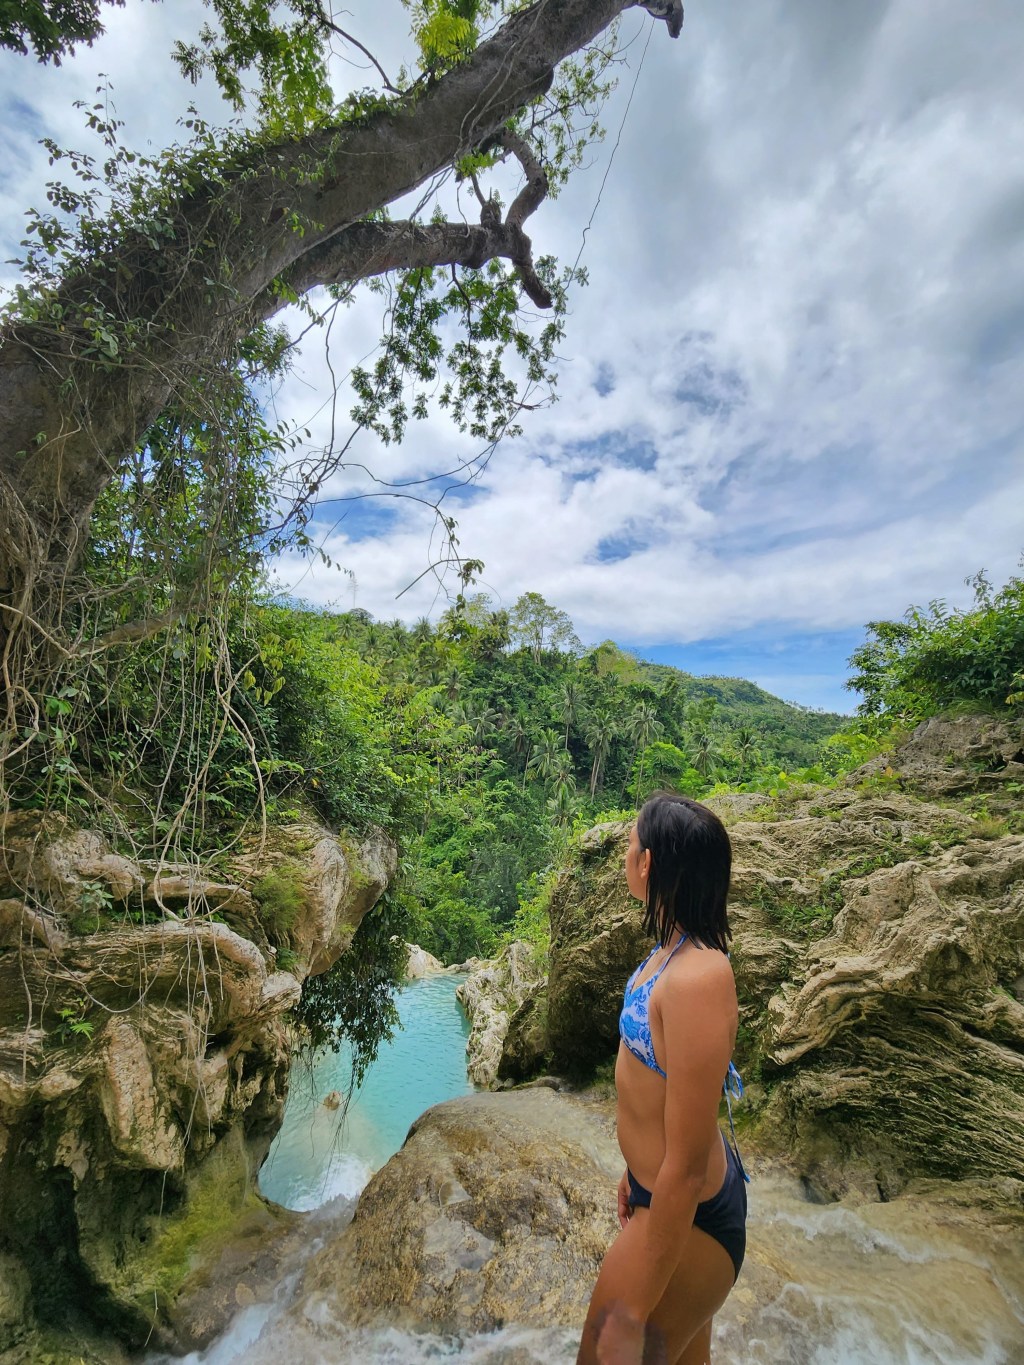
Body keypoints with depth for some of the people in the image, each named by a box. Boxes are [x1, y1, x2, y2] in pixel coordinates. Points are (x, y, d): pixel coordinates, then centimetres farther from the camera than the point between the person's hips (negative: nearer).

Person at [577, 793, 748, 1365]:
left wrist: (633, 1313, -17)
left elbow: (687, 1169, -28)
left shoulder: (696, 978, -35)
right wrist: (638, 1169, 20)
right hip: (659, 1186, 8)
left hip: (685, 1215, -8)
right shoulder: (675, 948, -6)